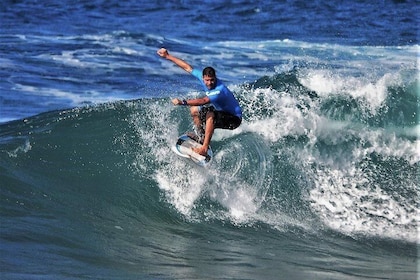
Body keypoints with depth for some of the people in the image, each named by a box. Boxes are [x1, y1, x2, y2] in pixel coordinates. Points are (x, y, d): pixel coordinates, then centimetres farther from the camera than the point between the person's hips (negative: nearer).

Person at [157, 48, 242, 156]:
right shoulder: (203, 77, -11)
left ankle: (204, 148, -38)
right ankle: (202, 138, 13)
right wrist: (168, 56, -3)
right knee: (194, 110, 10)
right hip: (221, 112, 9)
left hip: (234, 118, -9)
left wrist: (183, 102, -56)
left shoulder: (220, 90, -35)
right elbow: (188, 67, -4)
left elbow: (203, 101, -48)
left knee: (210, 115, -35)